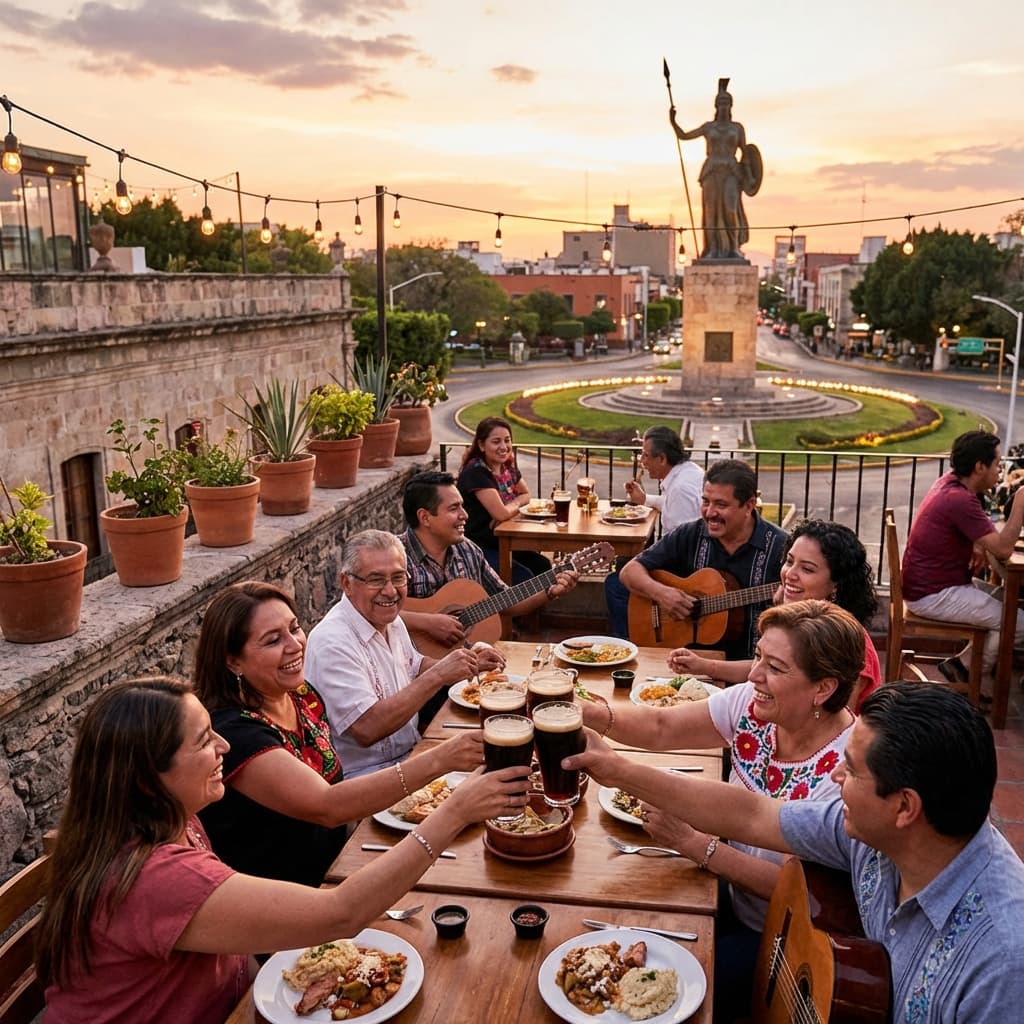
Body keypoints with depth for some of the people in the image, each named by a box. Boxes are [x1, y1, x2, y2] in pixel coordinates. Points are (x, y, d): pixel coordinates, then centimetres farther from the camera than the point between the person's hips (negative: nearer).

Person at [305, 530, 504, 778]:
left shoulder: (390, 620, 5)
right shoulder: (332, 642, -23)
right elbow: (367, 729, -30)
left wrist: (468, 664, 7)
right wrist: (437, 676, -27)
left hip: (411, 753, 9)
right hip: (364, 775, -9)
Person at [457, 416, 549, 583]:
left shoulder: (508, 466, 5)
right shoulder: (476, 472, -20)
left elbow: (526, 495, 19)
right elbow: (501, 513, -27)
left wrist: (511, 505, -4)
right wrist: (516, 505, -3)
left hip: (501, 542, 8)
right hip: (476, 548, -8)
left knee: (543, 566, -9)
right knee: (524, 578, -22)